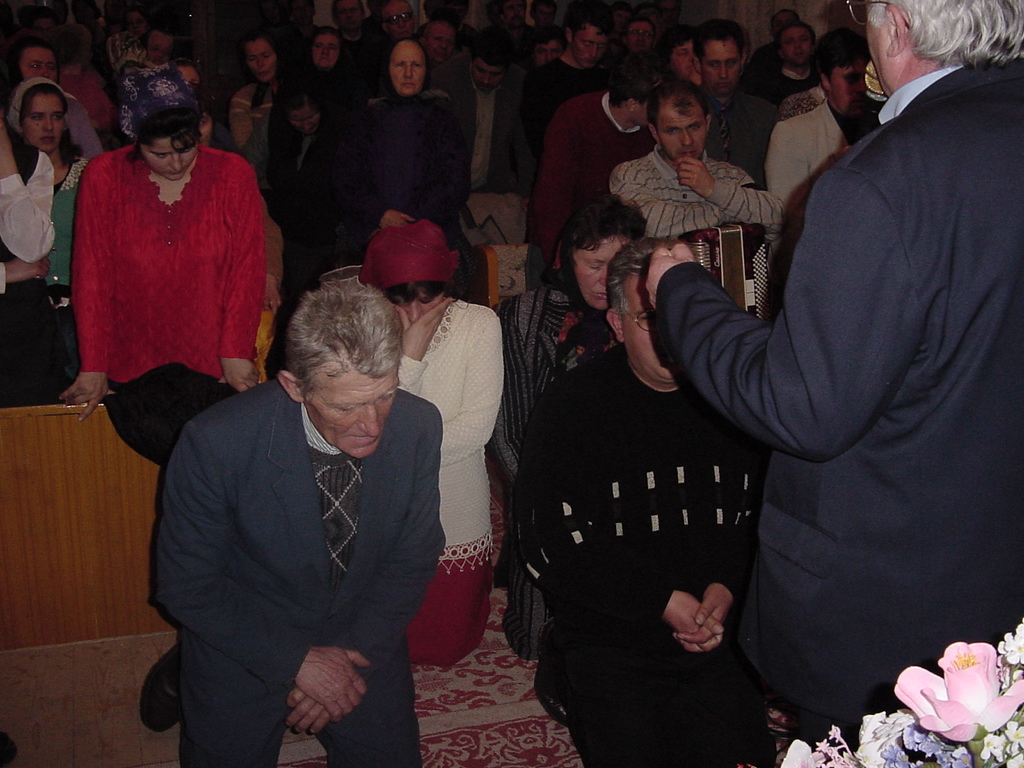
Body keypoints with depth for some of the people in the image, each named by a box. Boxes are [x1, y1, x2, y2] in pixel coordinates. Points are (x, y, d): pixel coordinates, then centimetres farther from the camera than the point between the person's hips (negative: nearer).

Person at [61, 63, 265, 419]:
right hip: (132, 365, 0)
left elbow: (248, 269, -4)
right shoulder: (104, 177, -4)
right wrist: (94, 367, -9)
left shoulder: (233, 174, -4)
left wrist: (236, 353, -11)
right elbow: (91, 275, -5)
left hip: (215, 365, 0)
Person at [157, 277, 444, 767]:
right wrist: (295, 661, -16)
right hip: (246, 647, -2)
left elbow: (413, 559, -4)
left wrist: (357, 656, -12)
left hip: (363, 640, 3)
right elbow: (186, 586, -15)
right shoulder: (215, 445, -27)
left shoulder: (418, 426, -18)